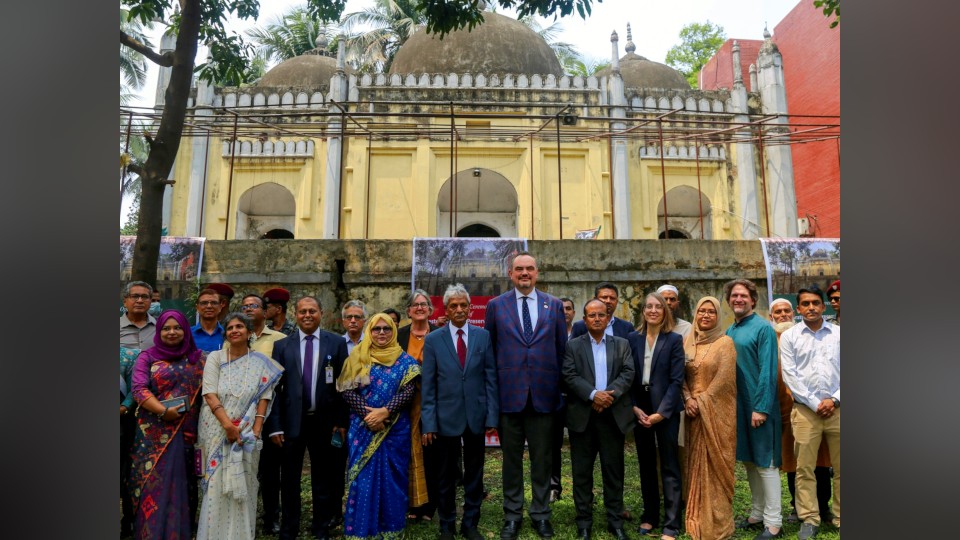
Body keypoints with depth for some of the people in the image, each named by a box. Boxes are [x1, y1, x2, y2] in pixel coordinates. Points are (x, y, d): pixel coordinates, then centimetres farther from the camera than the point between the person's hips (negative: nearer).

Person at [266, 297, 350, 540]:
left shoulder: (337, 343, -2)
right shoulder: (282, 345, 1)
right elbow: (275, 387, -1)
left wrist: (341, 421, -4)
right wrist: (275, 426, -6)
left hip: (324, 422, 0)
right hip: (291, 422, 1)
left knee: (323, 480, 13)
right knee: (289, 481, 11)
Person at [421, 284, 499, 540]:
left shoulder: (483, 336, 1)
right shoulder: (433, 340, -1)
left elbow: (491, 379, 1)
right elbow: (427, 386, -2)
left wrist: (492, 416, -3)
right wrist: (428, 422, -7)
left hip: (476, 416, 1)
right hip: (446, 418, -1)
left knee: (474, 475, 13)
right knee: (447, 476, 13)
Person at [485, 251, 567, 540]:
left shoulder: (554, 305, 5)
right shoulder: (495, 305, 3)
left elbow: (562, 349, 8)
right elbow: (489, 349, 5)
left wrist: (559, 386, 5)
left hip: (543, 394, 1)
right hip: (509, 394, 0)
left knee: (542, 459, 11)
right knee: (511, 459, 11)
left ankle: (541, 513, 27)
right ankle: (512, 515, 25)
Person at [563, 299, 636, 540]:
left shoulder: (622, 344, 10)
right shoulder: (573, 345, 4)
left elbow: (628, 373, -1)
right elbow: (570, 376, -7)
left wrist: (609, 395, -16)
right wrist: (593, 395, -19)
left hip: (614, 414, 1)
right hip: (582, 415, -1)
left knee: (614, 470, 8)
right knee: (582, 471, 6)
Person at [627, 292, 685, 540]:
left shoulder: (674, 340, -4)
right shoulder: (633, 338, 4)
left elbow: (677, 380, -8)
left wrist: (661, 412, -14)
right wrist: (634, 407, -7)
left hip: (666, 410, -3)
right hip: (639, 408, 3)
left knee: (669, 467, 2)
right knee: (645, 465, 13)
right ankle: (649, 516, 26)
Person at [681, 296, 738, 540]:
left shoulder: (725, 342, -4)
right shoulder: (687, 342, 9)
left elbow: (723, 378, -11)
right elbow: (681, 375, 6)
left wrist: (702, 401, -12)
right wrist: (688, 399, -9)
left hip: (717, 411, -4)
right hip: (694, 411, 4)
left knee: (717, 463, 1)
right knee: (696, 464, 9)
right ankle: (698, 518, 20)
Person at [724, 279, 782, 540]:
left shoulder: (763, 328, -10)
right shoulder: (729, 332, 11)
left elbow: (768, 371, -16)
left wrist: (761, 407, -20)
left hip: (759, 405, -7)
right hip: (738, 404, 7)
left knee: (765, 462, 0)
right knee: (749, 460, 15)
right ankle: (757, 514, 27)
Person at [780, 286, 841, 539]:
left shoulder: (838, 333, 7)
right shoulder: (789, 336, 4)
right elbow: (790, 376, -1)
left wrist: (834, 399, -7)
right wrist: (815, 403, -7)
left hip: (837, 409, 1)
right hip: (805, 410, -1)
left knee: (840, 468, 6)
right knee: (804, 468, 2)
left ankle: (841, 518, 19)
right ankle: (809, 520, 12)